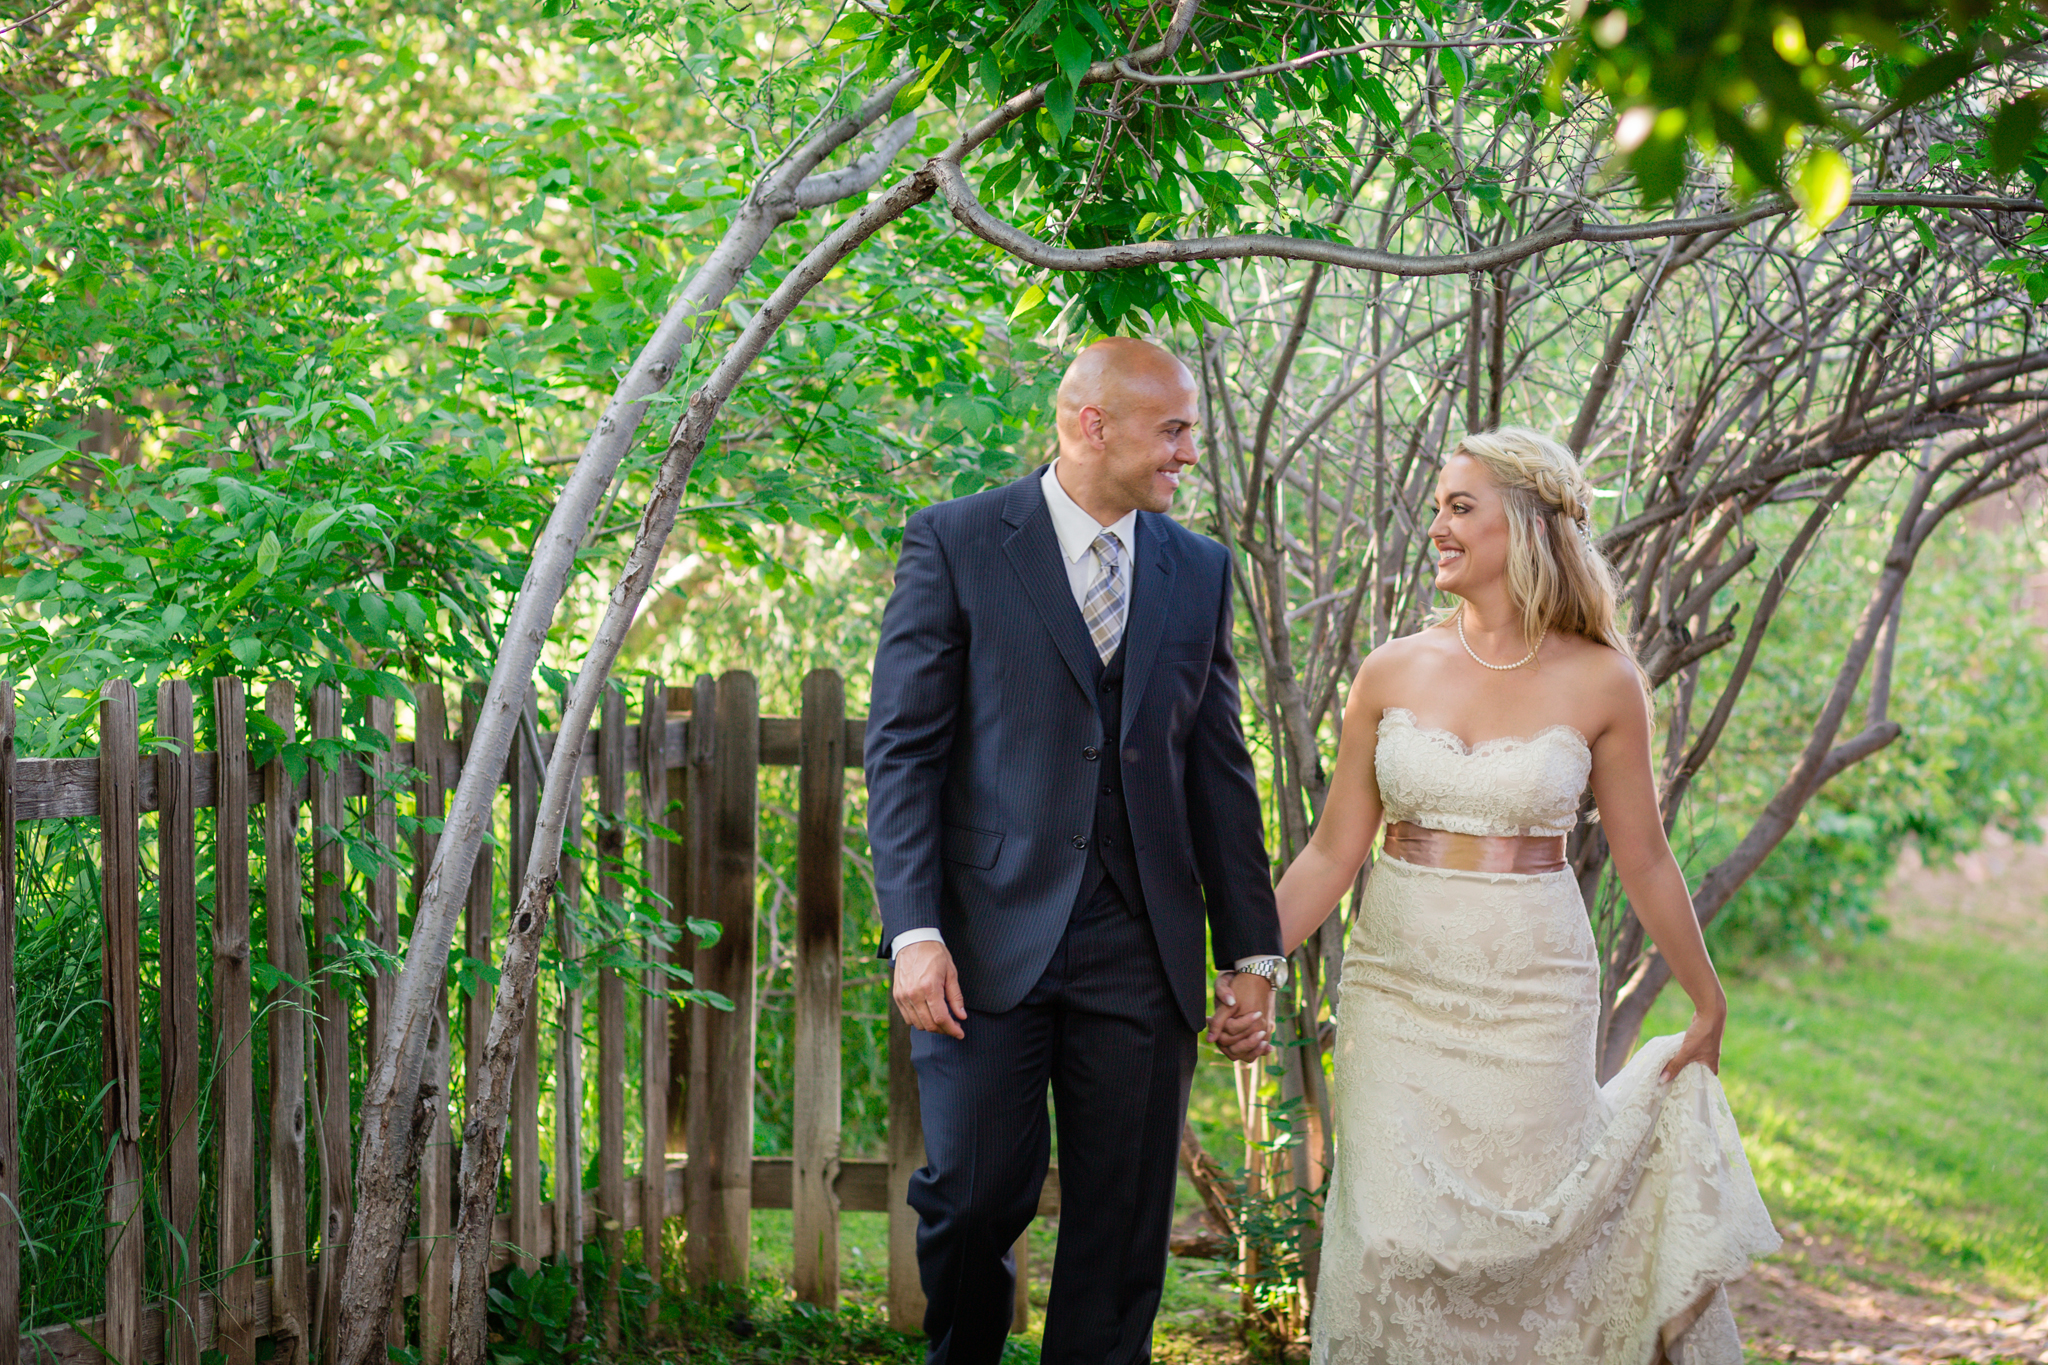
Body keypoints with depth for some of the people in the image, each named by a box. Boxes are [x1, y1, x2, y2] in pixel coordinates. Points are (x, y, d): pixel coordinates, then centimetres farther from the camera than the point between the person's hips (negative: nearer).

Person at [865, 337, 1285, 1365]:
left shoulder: (1199, 571, 12)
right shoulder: (955, 544, 0)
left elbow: (1217, 770, 14)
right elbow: (902, 749, -4)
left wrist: (1253, 950, 9)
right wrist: (914, 933, -13)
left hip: (1141, 952, 4)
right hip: (989, 941, -3)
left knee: (1123, 1228, 4)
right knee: (974, 1194, -5)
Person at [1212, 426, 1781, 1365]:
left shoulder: (1600, 683, -4)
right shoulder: (1393, 673, 1)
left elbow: (1644, 861, 5)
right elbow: (1333, 852, 4)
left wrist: (1709, 1009, 12)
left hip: (1531, 996, -1)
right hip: (1396, 993, 2)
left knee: (1527, 1242, 1)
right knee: (1395, 1250, 0)